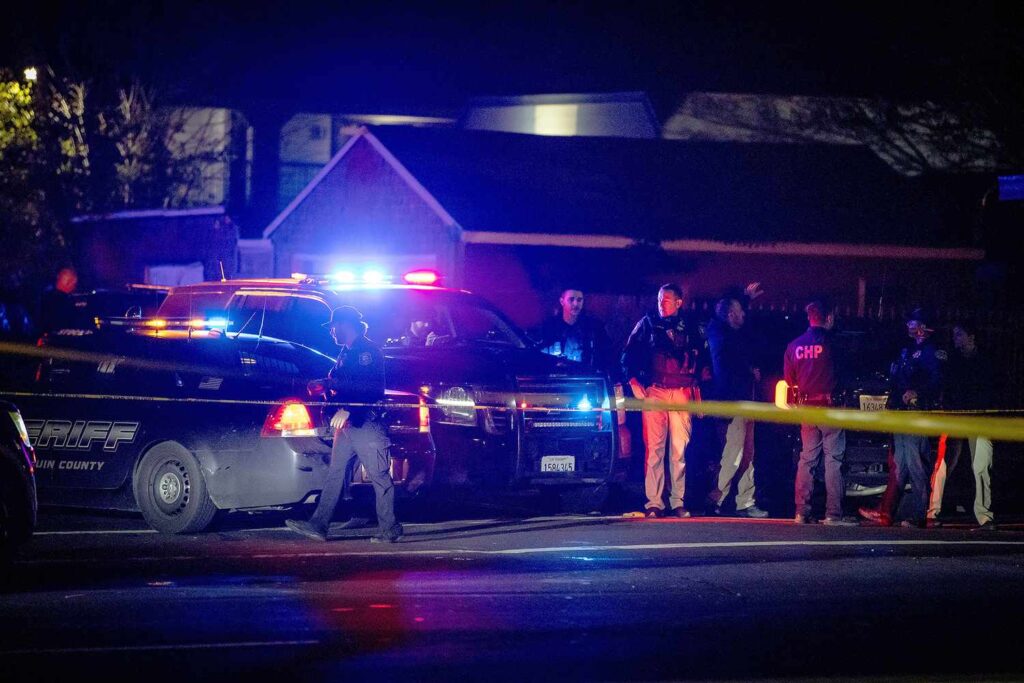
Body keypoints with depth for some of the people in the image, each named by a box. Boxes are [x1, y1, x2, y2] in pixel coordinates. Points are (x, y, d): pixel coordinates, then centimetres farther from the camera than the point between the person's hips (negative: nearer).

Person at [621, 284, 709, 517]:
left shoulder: (691, 327, 12)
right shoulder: (648, 324, 11)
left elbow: (703, 358, 18)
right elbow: (628, 354, 11)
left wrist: (697, 387, 11)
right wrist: (633, 382, 1)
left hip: (682, 393, 1)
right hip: (654, 392, -1)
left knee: (680, 449, -2)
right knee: (654, 448, -7)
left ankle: (678, 502, 2)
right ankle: (654, 503, -8)